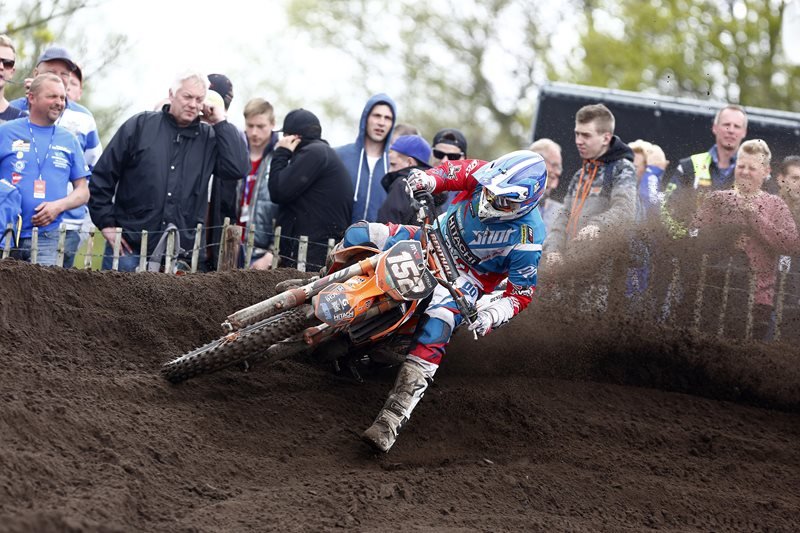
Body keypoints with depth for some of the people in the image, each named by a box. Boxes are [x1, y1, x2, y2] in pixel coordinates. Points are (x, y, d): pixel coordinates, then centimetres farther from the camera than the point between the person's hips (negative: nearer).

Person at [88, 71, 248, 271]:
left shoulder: (209, 139, 8)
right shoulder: (141, 125, 3)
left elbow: (238, 169, -8)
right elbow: (103, 175, 4)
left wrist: (220, 123, -5)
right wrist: (106, 222, -1)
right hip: (128, 246, -1)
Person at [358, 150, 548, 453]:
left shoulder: (526, 237, -27)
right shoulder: (485, 174, -20)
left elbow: (521, 293, -19)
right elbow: (450, 172, -4)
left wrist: (492, 316, -37)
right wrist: (428, 179, -28)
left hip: (467, 277, -5)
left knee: (436, 329, -31)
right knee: (358, 235, -10)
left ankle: (393, 418, -37)